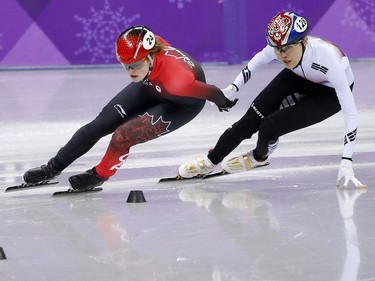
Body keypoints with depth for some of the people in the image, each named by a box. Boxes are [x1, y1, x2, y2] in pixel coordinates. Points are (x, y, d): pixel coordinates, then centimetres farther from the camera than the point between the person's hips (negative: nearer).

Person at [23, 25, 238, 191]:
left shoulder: (177, 80, -46)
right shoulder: (143, 44, -30)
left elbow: (210, 92, -28)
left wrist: (224, 101, -6)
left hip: (184, 102, -6)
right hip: (152, 85, 6)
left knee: (123, 135, -19)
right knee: (102, 124, 2)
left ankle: (99, 176, 10)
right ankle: (55, 167, 16)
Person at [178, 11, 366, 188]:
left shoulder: (328, 58, -42)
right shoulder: (278, 48, -29)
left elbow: (350, 111, -37)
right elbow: (259, 59, -1)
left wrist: (346, 162, -40)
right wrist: (233, 88, -2)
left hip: (331, 93, -4)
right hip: (298, 77, 4)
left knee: (270, 127, -17)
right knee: (251, 120, -3)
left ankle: (260, 157, 16)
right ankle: (210, 162, 17)